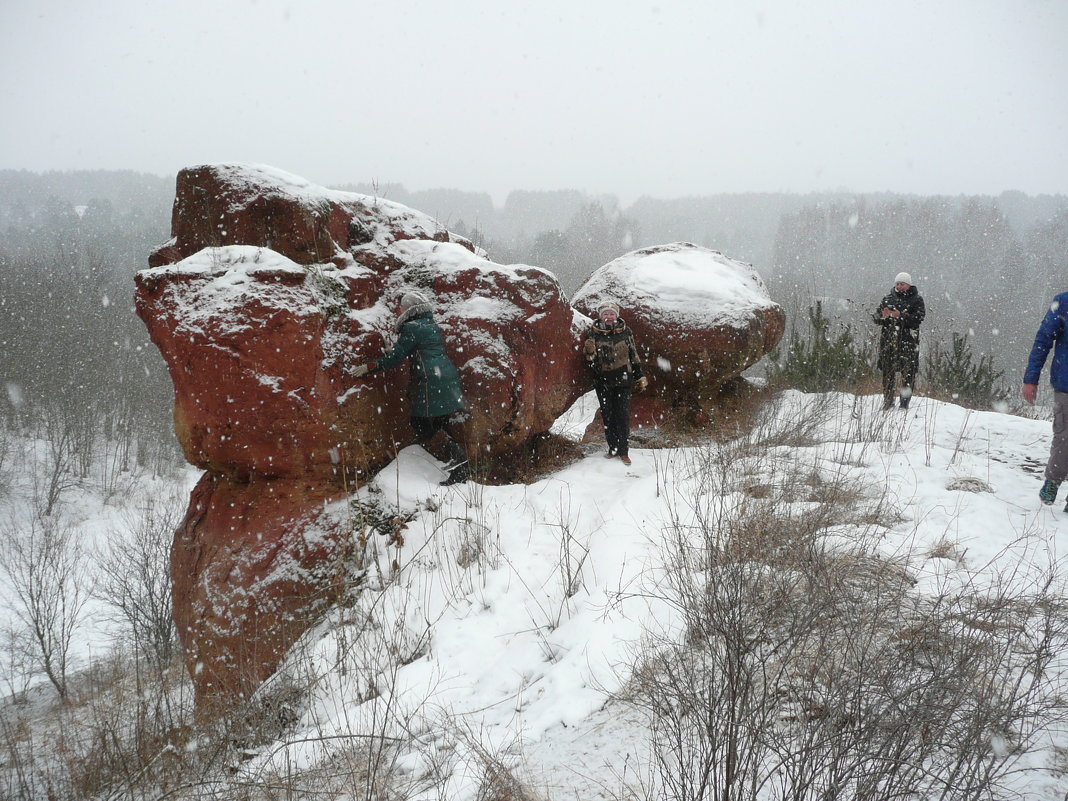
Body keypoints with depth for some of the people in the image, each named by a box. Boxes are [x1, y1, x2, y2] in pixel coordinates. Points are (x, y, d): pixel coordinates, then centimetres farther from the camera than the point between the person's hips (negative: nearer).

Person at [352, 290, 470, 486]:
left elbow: (395, 357, -7)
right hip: (447, 378, 9)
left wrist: (368, 368, 1)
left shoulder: (411, 328, -7)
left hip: (432, 381, -9)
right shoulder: (432, 326, 19)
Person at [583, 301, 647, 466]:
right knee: (607, 415, 5)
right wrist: (590, 353, -22)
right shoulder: (593, 334, -1)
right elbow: (590, 362, 0)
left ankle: (623, 451, 6)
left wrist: (640, 377, 12)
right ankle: (613, 448, 17)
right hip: (603, 381, 0)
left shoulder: (625, 332, 2)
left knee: (623, 414, -2)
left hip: (623, 379, 0)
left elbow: (634, 355, 12)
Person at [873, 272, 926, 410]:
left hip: (908, 342, -3)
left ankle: (905, 401, -1)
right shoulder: (888, 299, 15)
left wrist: (901, 316, -21)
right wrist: (882, 316, -11)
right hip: (889, 341, 3)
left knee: (908, 372, -6)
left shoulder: (916, 300, 5)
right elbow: (876, 319, 12)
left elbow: (918, 318, -8)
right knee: (888, 372, 2)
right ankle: (888, 401, 10)